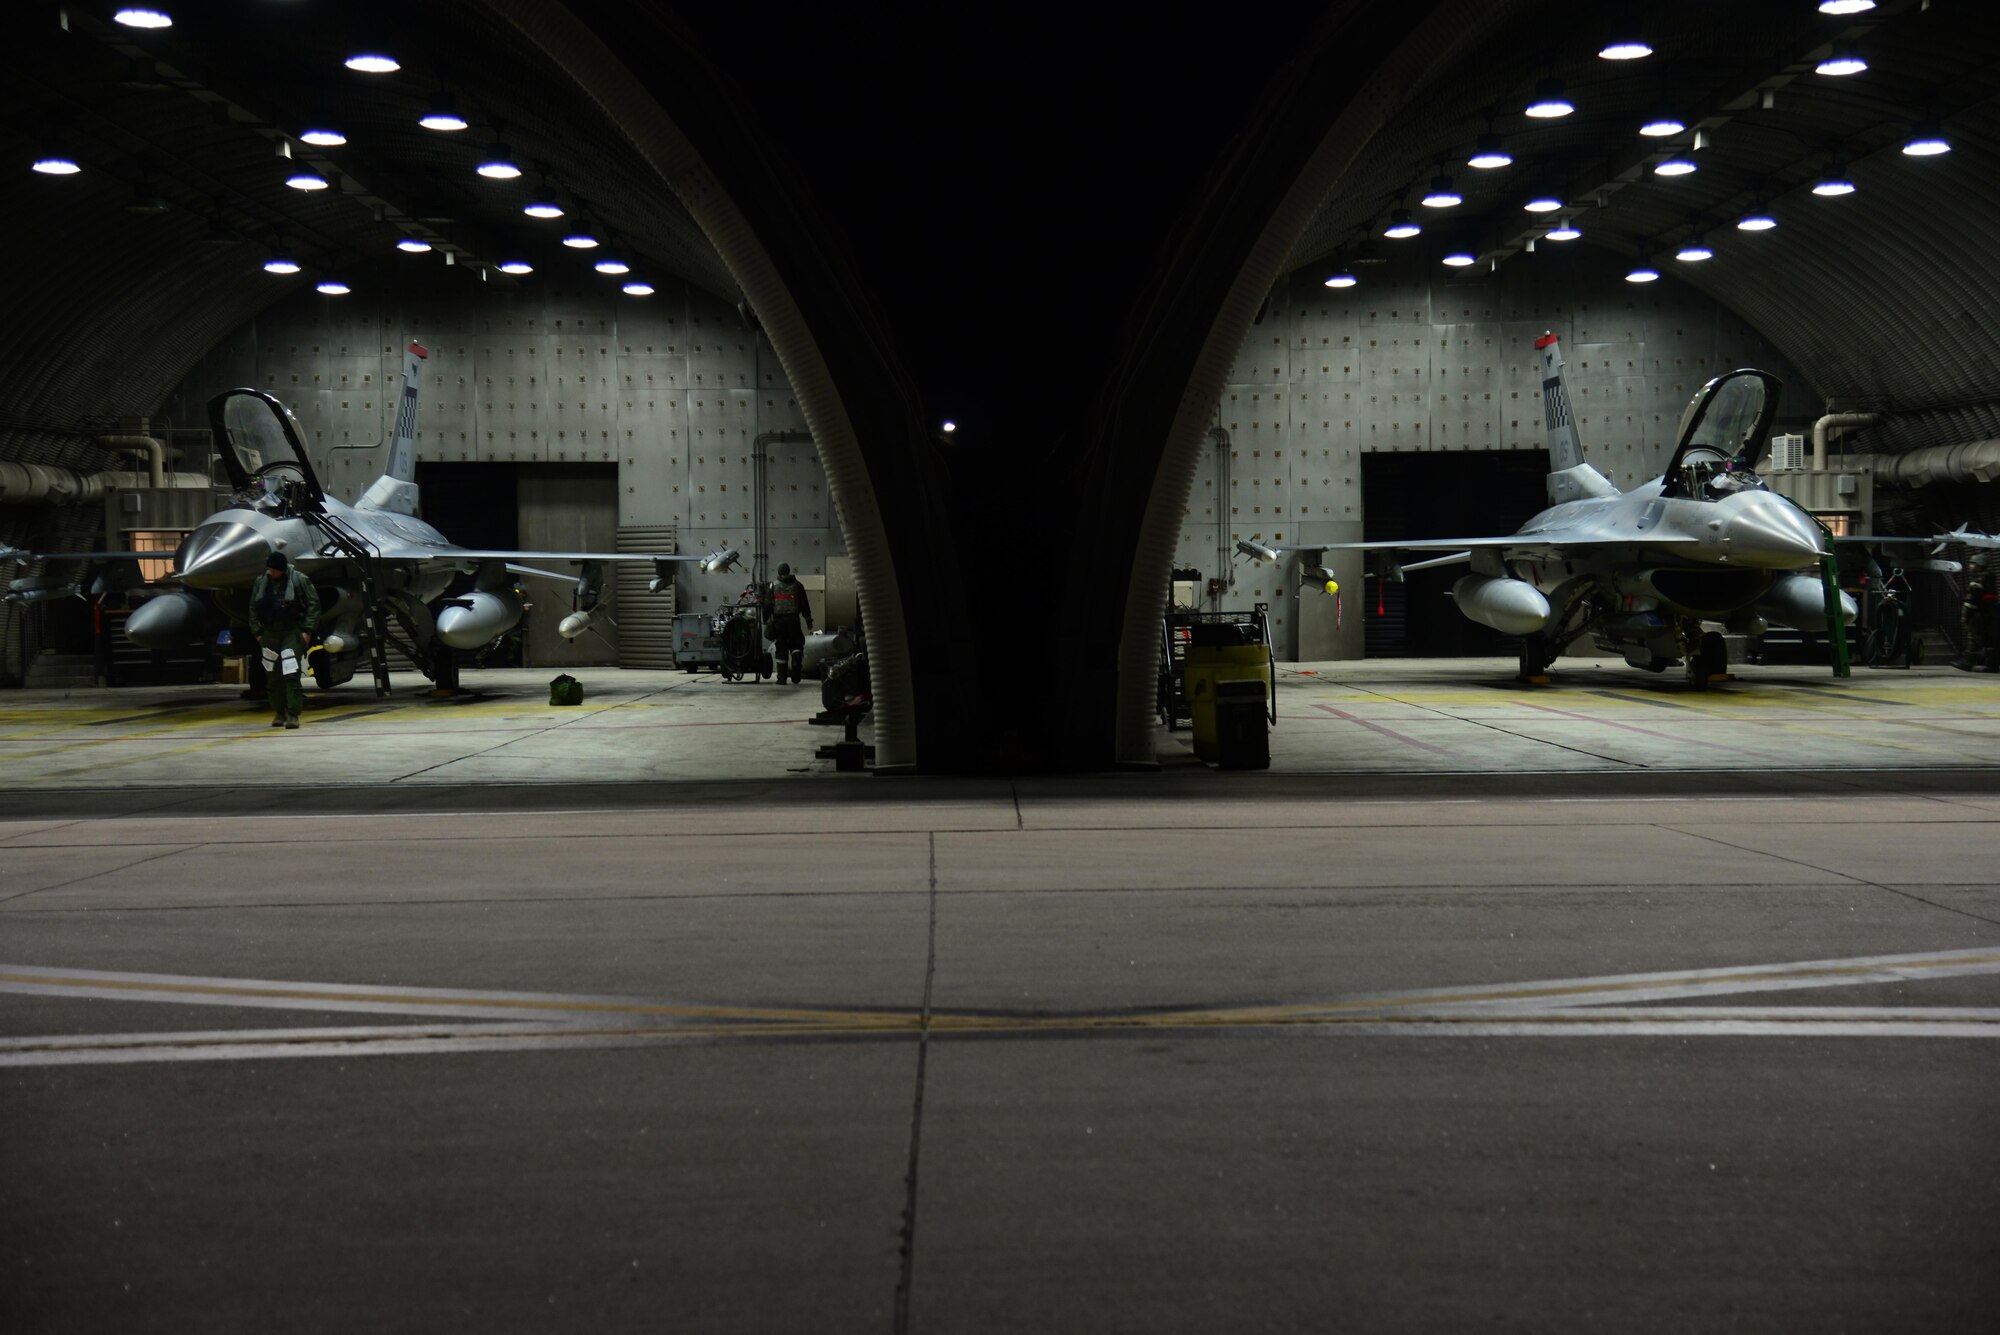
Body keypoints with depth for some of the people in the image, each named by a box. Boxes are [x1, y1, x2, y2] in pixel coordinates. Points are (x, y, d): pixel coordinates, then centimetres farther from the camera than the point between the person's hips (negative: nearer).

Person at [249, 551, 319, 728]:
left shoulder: (299, 580, -8)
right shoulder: (260, 582, 5)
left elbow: (313, 605, -5)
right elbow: (253, 608, 14)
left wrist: (307, 630, -10)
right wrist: (257, 631, 8)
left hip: (292, 633, -4)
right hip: (269, 635, 5)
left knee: (291, 674, -12)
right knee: (273, 677, 8)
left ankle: (293, 714, -12)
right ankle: (279, 713, 18)